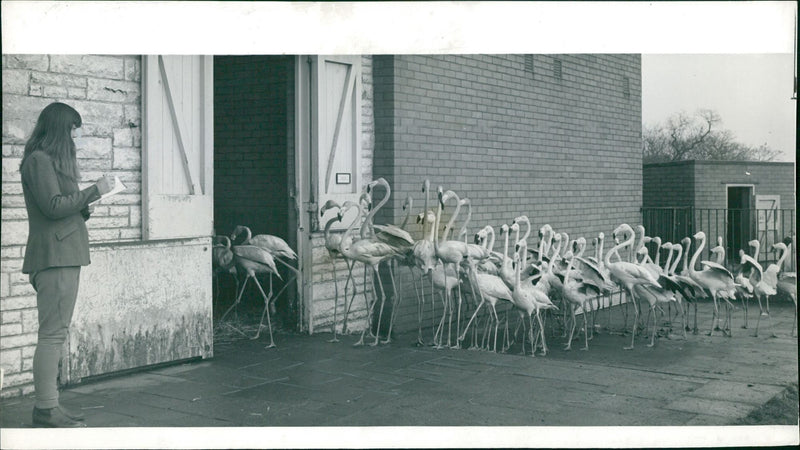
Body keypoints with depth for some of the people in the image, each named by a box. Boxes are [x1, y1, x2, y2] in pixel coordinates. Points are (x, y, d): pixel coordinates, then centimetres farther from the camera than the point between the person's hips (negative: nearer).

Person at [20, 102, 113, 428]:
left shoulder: (52, 160, 22)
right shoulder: (39, 160, -8)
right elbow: (53, 206, -16)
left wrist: (84, 209, 8)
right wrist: (95, 191, -10)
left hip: (64, 256, 10)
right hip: (54, 256, -10)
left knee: (55, 333, 10)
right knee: (53, 333, -10)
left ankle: (48, 404, 15)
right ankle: (46, 410, -7)